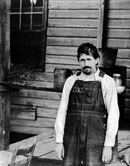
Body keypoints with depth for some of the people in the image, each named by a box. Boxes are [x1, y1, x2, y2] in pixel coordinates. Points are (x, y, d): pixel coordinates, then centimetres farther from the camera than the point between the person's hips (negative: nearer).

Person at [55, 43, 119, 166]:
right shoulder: (71, 81, 8)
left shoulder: (107, 82, 0)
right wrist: (59, 141, 2)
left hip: (96, 139, -2)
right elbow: (62, 111, 7)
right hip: (71, 137, 2)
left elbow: (113, 114, -2)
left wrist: (108, 145, -6)